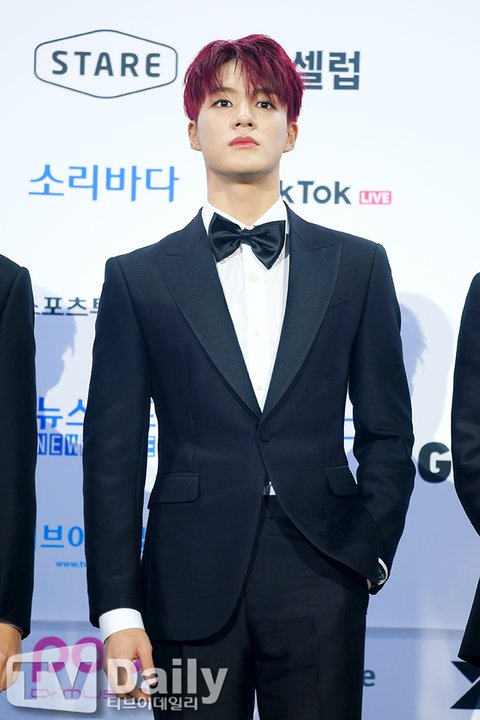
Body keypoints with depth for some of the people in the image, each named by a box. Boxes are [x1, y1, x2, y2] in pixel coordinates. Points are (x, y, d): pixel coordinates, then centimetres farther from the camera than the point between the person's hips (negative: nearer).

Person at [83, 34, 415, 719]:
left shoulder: (357, 265, 7)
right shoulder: (138, 277, 4)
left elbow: (387, 433, 9)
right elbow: (113, 454, 1)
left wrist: (371, 553, 1)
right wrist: (117, 611, -4)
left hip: (322, 584, 1)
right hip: (192, 584, 0)